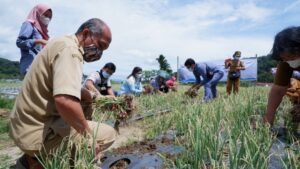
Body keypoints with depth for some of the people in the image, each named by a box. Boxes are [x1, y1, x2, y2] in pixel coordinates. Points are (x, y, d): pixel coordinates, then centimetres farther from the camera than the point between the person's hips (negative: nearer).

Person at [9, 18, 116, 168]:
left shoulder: (63, 43, 12)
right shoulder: (70, 49, -19)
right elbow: (65, 101, -34)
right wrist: (87, 134, -21)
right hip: (38, 132, -10)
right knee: (108, 133, -9)